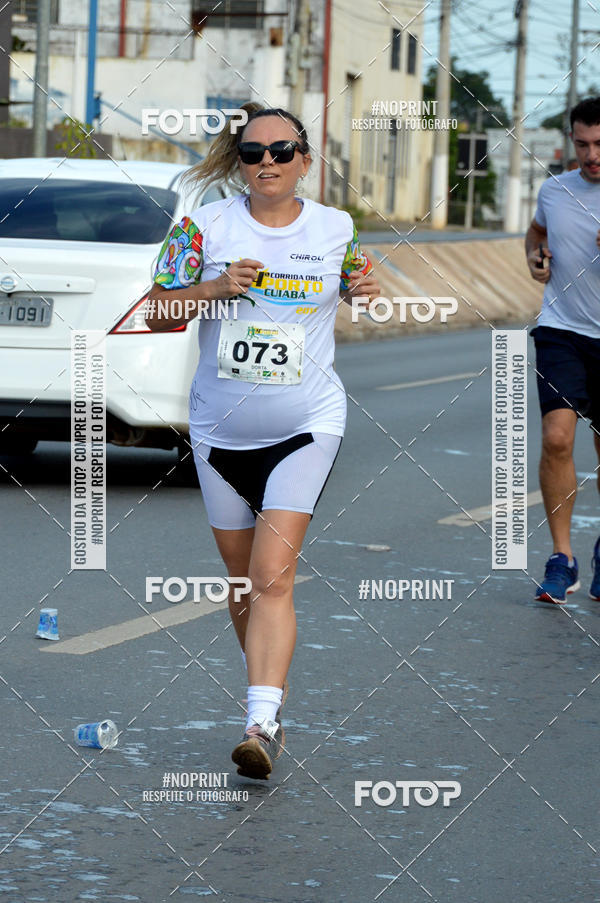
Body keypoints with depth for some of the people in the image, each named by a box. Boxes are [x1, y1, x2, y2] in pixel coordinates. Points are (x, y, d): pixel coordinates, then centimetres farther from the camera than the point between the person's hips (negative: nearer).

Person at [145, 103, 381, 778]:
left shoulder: (336, 229, 0)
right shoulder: (205, 227, -3)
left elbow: (349, 283, 20)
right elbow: (156, 312, 0)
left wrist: (363, 289, -3)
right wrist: (214, 288, -18)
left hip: (306, 425, -2)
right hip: (221, 429, 2)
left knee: (273, 576, -17)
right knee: (241, 579, 13)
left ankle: (261, 723, -24)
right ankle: (269, 689, 37)